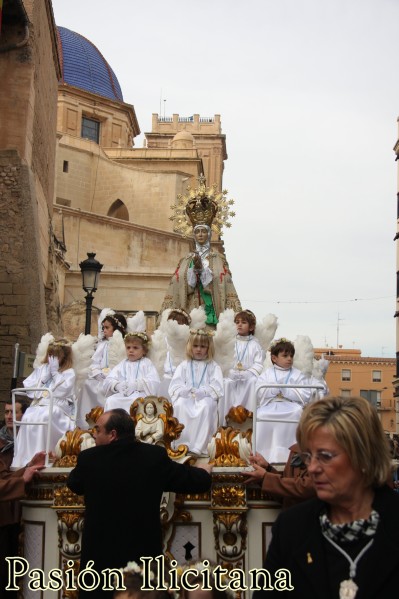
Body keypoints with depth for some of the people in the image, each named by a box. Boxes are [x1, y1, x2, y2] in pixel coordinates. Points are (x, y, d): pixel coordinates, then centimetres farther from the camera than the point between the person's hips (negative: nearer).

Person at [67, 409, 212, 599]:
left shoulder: (88, 458, -9)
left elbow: (73, 484, 13)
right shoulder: (155, 456, -7)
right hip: (144, 554, 1)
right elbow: (197, 482, 1)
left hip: (100, 556, -1)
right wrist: (205, 471, 24)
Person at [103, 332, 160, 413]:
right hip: (122, 394, 4)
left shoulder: (147, 363, 15)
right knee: (110, 401, -26)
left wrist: (135, 385, -13)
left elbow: (154, 383, -2)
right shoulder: (122, 364, 26)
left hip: (140, 393, -4)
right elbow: (109, 380, 14)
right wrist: (117, 385, -9)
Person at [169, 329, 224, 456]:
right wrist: (188, 391, -15)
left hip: (205, 397, -1)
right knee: (179, 405, -32)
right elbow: (175, 385, 5)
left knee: (207, 405, -36)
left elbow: (216, 387, -2)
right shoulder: (184, 366, 17)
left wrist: (200, 392, -18)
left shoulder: (213, 366, 12)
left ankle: (198, 447, -36)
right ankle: (184, 445, -32)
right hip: (186, 397, 2)